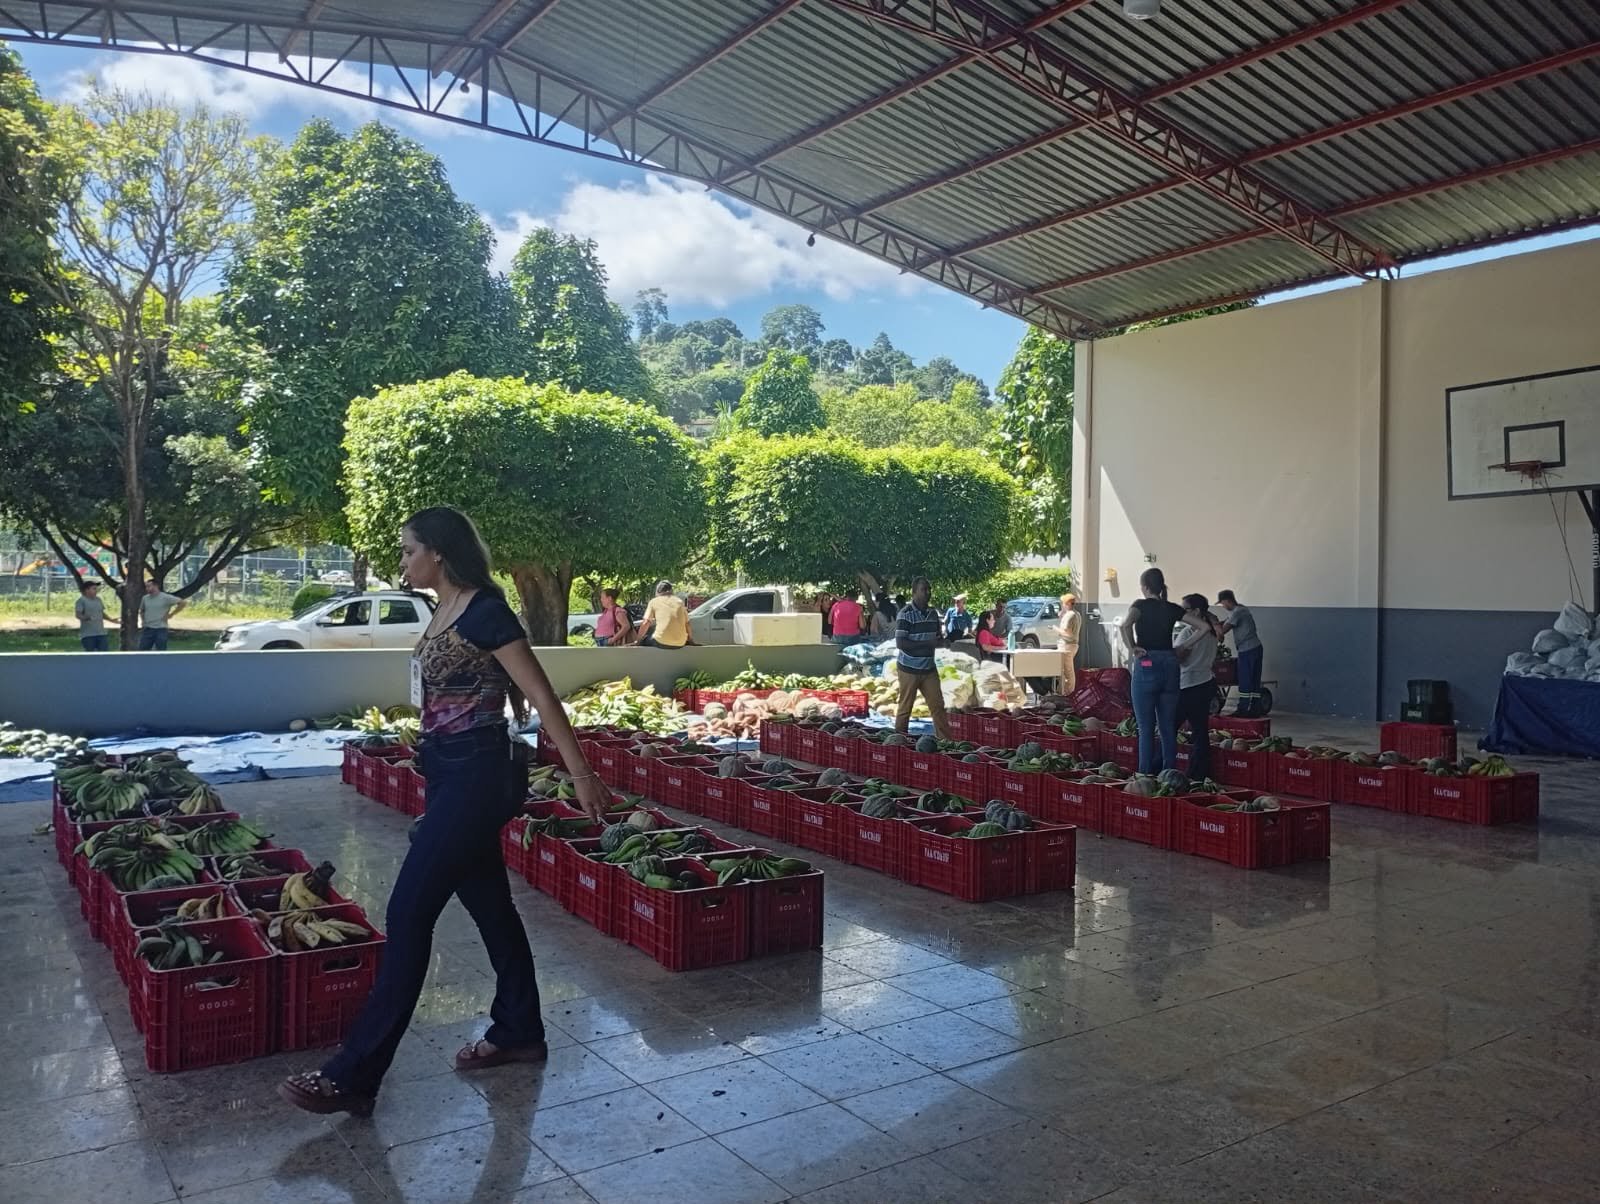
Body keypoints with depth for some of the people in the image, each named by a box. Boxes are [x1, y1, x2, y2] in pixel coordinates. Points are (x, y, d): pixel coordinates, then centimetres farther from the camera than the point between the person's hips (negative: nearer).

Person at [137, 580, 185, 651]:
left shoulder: (166, 598, -9)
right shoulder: (145, 598, 8)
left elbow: (183, 603, -10)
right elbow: (141, 611, 27)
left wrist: (171, 614, -9)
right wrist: (143, 620, 10)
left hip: (160, 630, -5)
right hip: (147, 629, 5)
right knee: (142, 651, 4)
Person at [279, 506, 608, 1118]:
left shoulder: (485, 612, -17)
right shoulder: (444, 613, 11)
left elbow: (541, 696, -17)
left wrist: (581, 775, -17)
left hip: (478, 775, -9)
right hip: (453, 773, 10)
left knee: (408, 912, -6)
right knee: (489, 905, 16)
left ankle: (353, 1076, 2)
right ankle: (518, 1032, 30)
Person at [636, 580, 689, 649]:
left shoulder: (654, 601, 7)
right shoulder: (680, 601, 14)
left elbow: (646, 623, 0)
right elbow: (687, 623, 13)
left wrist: (639, 639, 11)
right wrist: (689, 639, 26)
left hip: (661, 643, -4)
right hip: (680, 643, 4)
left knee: (644, 640, 25)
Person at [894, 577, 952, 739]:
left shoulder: (933, 613, 7)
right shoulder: (906, 614, -13)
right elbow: (900, 643, -19)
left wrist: (938, 641, -4)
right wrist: (927, 643, -20)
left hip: (929, 668, 6)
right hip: (909, 669, -6)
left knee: (938, 705, 4)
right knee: (905, 707, 4)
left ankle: (946, 740, 9)